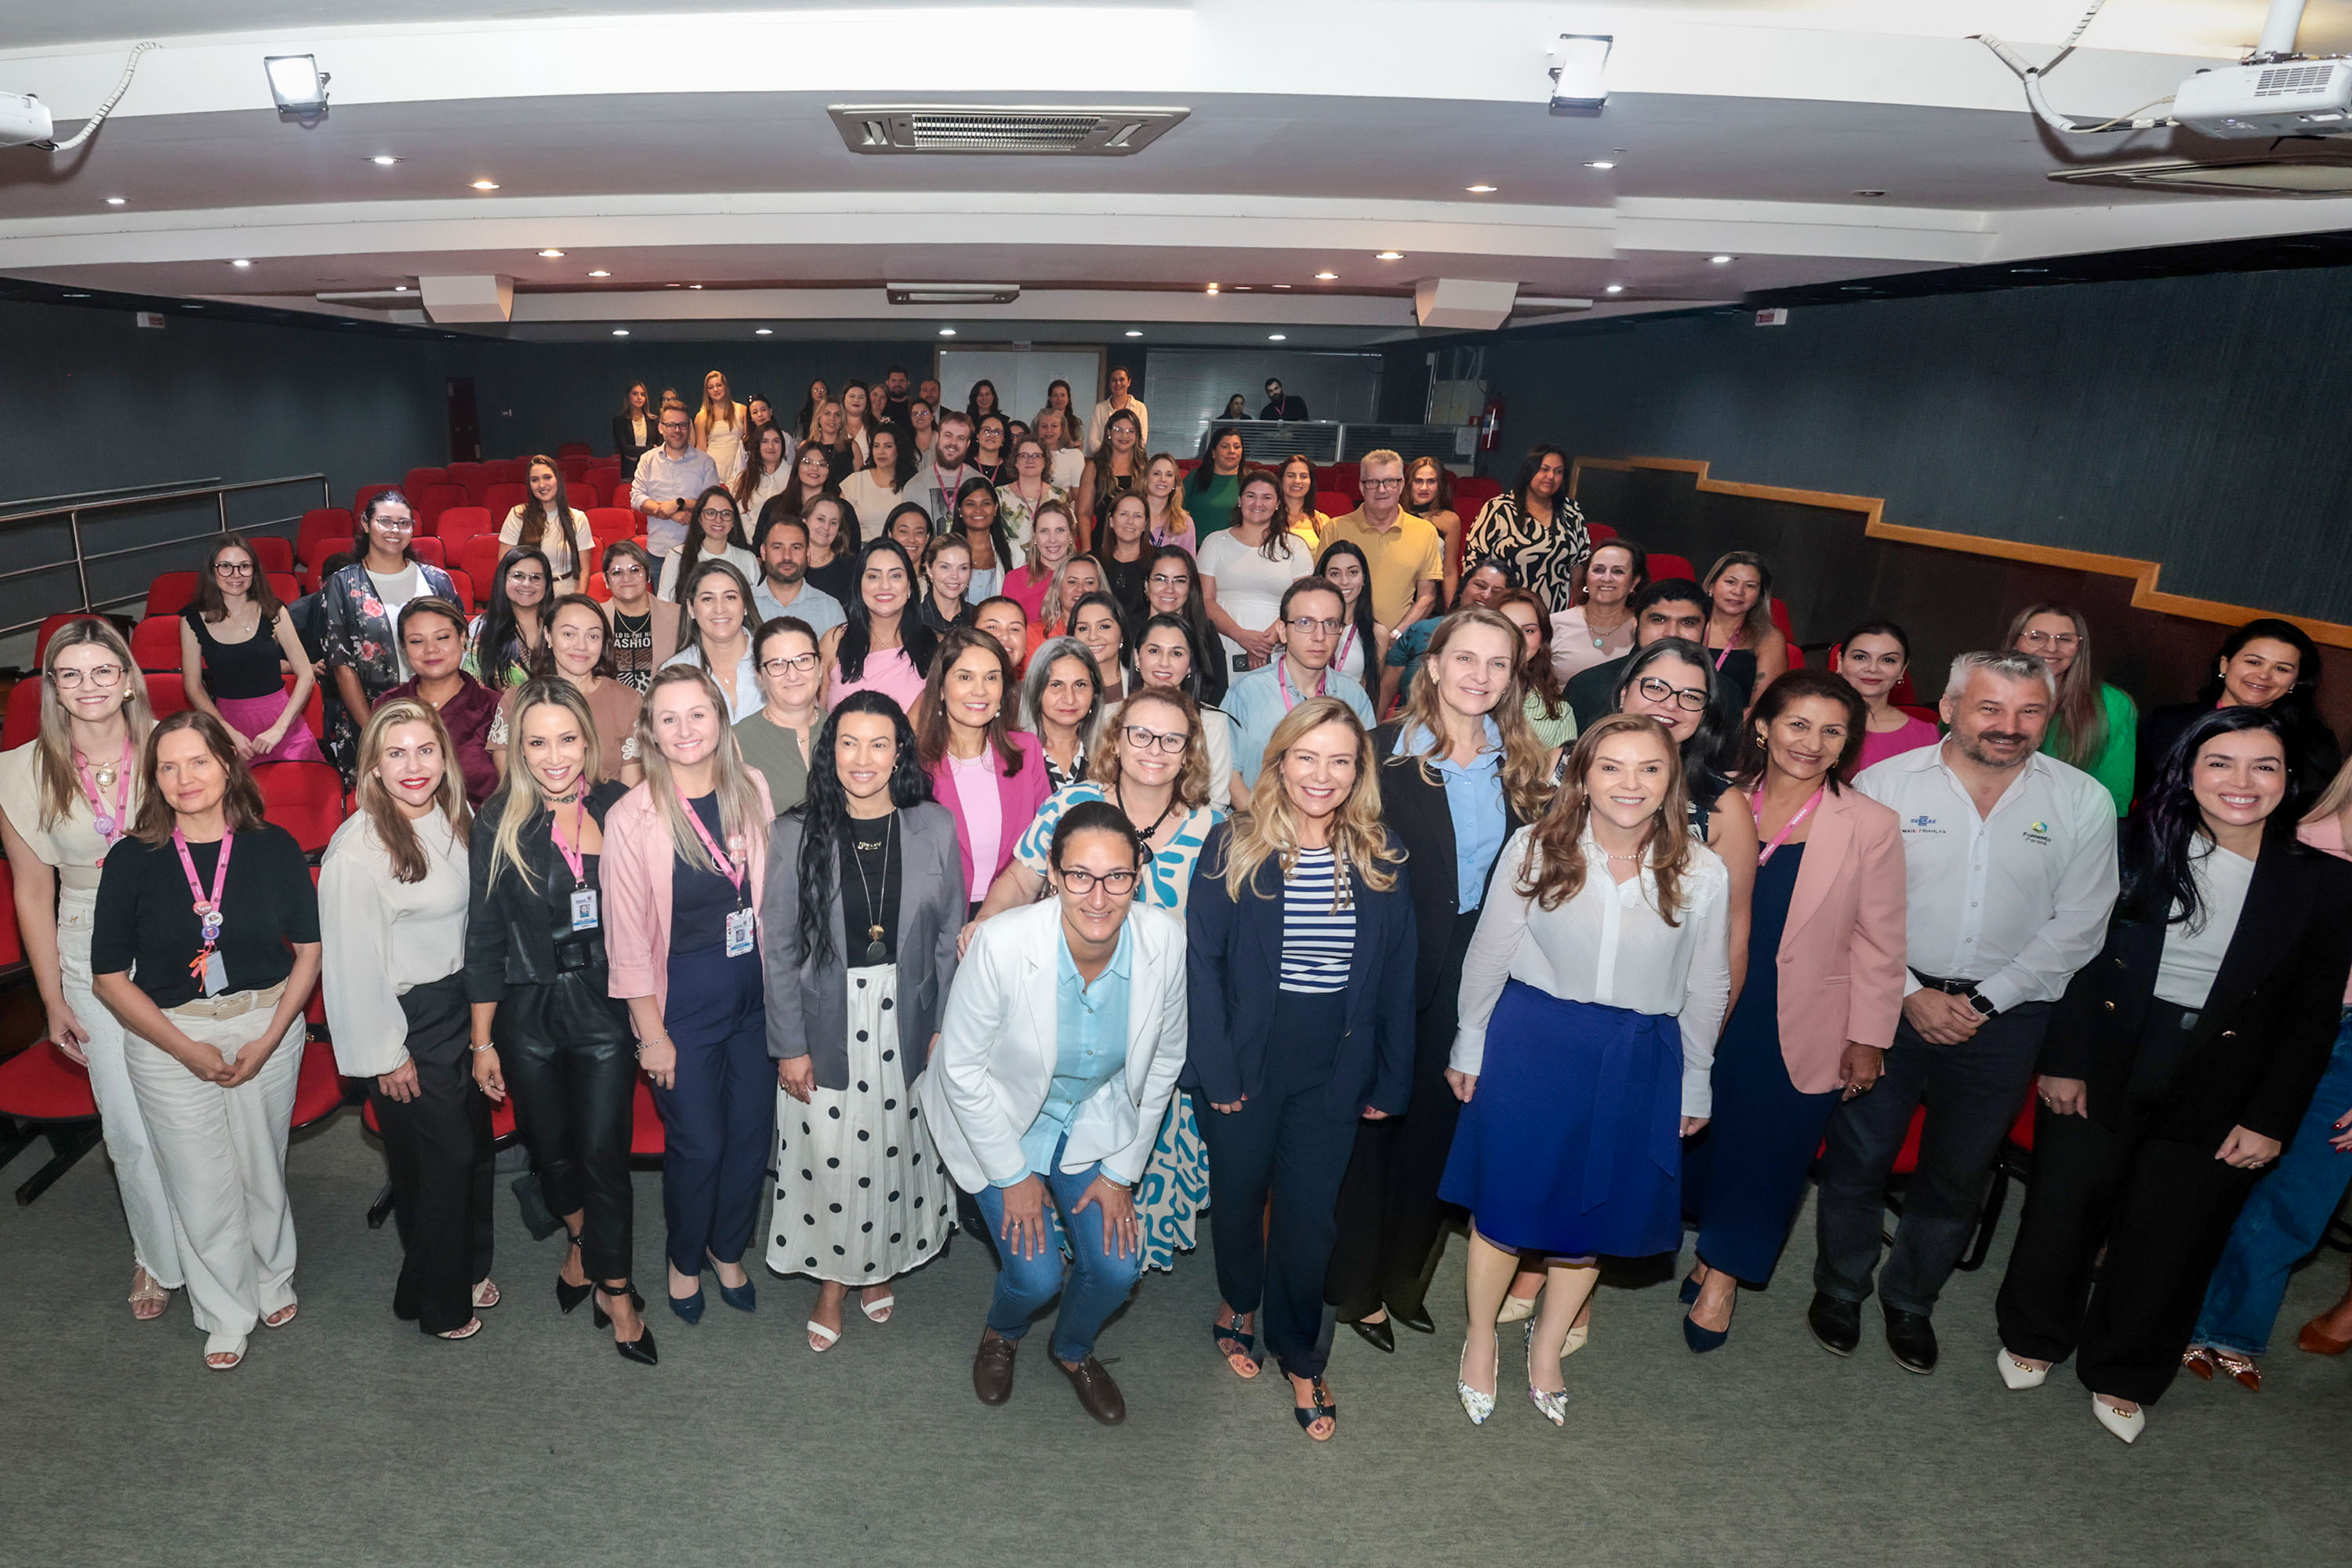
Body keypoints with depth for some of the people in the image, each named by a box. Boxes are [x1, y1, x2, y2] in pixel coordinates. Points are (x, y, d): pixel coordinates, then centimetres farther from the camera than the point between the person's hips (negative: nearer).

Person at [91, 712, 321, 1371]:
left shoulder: (274, 848, -6)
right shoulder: (132, 860, -8)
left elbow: (308, 951, -1)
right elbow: (110, 977, -5)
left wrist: (269, 1038, -9)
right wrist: (189, 1050, -10)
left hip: (267, 1028, 1)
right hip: (170, 1043, 0)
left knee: (264, 1169, 14)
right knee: (201, 1185, 8)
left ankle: (274, 1283, 40)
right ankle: (226, 1314, 30)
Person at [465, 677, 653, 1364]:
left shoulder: (619, 807, -6)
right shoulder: (499, 822, -7)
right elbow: (484, 939, -1)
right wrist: (482, 1039, 1)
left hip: (605, 1006, -1)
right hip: (528, 1015, 1)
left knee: (603, 1152, 2)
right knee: (550, 1145, 18)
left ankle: (614, 1289, 21)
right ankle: (581, 1238, 47)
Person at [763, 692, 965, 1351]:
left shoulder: (934, 827, -4)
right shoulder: (795, 834, -7)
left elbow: (949, 936, 1)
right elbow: (780, 949, -4)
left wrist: (945, 1027, -1)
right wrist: (789, 1045, -6)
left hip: (906, 1020, 1)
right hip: (827, 1024, -1)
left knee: (897, 1145, 14)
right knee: (827, 1154, 7)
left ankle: (882, 1263, 41)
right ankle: (833, 1279, 33)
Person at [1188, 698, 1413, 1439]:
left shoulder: (1383, 857, -2)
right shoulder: (1233, 848, -9)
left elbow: (1398, 974, 2)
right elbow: (1202, 960, -9)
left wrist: (1390, 1080, 0)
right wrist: (1215, 1070, -13)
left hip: (1333, 1071, 1)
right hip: (1247, 1064, -1)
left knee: (1310, 1212, 8)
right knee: (1239, 1192, 17)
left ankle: (1301, 1359, 30)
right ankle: (1237, 1301, 47)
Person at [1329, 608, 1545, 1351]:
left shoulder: (1523, 763, 4)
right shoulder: (1385, 751, -11)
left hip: (1475, 967, 4)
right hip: (1393, 965, -4)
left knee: (1438, 1123, 16)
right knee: (1373, 1121, 8)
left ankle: (1403, 1276, 36)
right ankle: (1356, 1285, 28)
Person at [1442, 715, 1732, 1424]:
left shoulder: (1703, 875, -8)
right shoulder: (1534, 849, -11)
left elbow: (1707, 987, 4)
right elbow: (1488, 954, -2)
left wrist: (1695, 1084, 11)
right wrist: (1469, 1048, 4)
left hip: (1639, 1064, 2)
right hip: (1531, 1046, -1)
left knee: (1596, 1214, 16)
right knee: (1505, 1204, 8)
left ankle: (1547, 1346, 42)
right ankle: (1481, 1339, 35)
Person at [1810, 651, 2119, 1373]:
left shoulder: (2084, 803, -3)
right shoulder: (1884, 786, -7)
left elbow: (2077, 927, -2)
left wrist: (1982, 1001, -9)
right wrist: (1910, 994, -13)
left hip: (2007, 1012, 2)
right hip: (1890, 999, -1)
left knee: (1958, 1173, 16)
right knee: (1858, 1158, 8)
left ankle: (1911, 1301, 38)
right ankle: (1839, 1289, 32)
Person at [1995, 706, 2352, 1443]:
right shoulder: (2136, 846, -8)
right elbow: (2079, 955, -5)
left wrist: (2271, 1119, -3)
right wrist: (2063, 1062, -7)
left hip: (2217, 1091, 1)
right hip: (2104, 1068, 0)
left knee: (2171, 1239, 12)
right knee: (2064, 1209, 11)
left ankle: (2123, 1374, 35)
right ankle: (2035, 1338, 36)